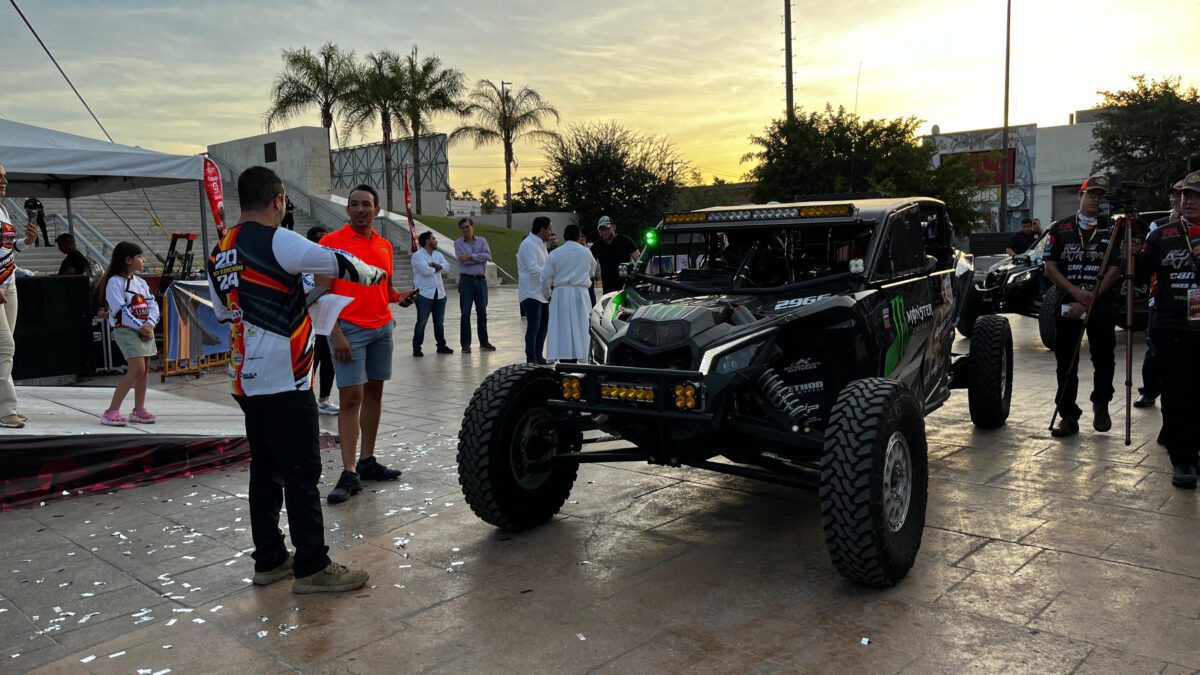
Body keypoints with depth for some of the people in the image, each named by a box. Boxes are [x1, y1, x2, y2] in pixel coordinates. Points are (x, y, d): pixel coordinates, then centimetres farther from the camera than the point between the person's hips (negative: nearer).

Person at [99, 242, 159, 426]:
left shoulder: (141, 282, 15)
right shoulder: (114, 281, -8)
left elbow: (153, 304, 7)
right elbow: (120, 309, -16)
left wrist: (149, 324, -10)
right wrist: (140, 327, -17)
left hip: (145, 328, 8)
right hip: (126, 330, -8)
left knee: (145, 369, 8)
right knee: (137, 369, -16)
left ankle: (138, 410, 18)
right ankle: (111, 411, -12)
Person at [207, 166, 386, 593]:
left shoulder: (220, 253, 11)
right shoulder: (276, 242, -14)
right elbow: (339, 264, -11)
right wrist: (374, 274, 9)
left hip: (246, 379, 9)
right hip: (283, 381, -9)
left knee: (265, 470, 15)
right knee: (302, 473, -2)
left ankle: (269, 560, 24)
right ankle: (312, 568, 4)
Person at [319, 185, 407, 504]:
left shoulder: (385, 245, 12)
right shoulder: (332, 242, -5)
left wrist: (399, 297, -2)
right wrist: (336, 333, -16)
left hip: (383, 328, 6)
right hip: (349, 329, -6)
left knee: (374, 392, 9)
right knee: (350, 398, -7)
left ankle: (367, 461, 17)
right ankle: (349, 474, -5)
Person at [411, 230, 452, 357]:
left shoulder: (438, 254, 14)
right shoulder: (417, 256, -7)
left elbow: (445, 266, -3)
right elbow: (426, 271, -21)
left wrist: (433, 265, -18)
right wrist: (437, 268, -3)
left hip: (439, 293, 6)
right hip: (425, 294, -6)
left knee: (439, 322, 13)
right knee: (421, 322, -5)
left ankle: (441, 345, 23)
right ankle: (416, 348, 1)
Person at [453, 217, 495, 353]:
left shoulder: (482, 241, 7)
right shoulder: (458, 243, 2)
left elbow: (488, 256, -9)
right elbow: (463, 260, -12)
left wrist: (471, 256, -15)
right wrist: (480, 258, -8)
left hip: (481, 279, 2)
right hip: (466, 280, -2)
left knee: (482, 312, 8)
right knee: (465, 313, 0)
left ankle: (484, 342, 17)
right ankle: (465, 344, 6)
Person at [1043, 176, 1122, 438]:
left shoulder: (1111, 229, 4)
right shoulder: (1060, 229, 7)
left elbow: (1114, 271, -2)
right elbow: (1050, 268, 2)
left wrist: (1088, 302, -11)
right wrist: (1077, 292, -11)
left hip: (1102, 302, -1)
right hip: (1067, 302, 1)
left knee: (1104, 358, 0)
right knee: (1066, 361, 2)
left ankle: (1101, 405, 23)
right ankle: (1068, 415, 9)